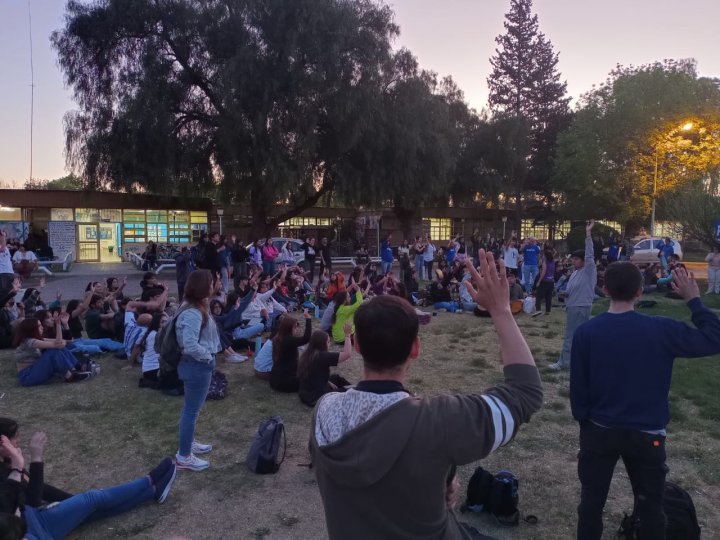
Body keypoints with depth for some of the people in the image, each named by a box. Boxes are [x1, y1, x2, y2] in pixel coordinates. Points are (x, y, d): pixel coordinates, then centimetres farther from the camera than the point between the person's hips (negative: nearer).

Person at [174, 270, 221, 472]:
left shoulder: (196, 306, 3)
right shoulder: (193, 314, -28)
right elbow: (191, 346, -33)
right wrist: (208, 356, -20)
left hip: (198, 365, 11)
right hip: (197, 366, -11)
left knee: (191, 408, 24)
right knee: (192, 410, 1)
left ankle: (189, 442, 41)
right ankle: (184, 456, 14)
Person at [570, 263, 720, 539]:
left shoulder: (586, 332, -13)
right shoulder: (662, 329, -16)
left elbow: (578, 387, -7)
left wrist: (584, 420, 9)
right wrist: (694, 300, 2)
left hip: (599, 431, 1)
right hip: (647, 434, 0)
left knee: (591, 501, 16)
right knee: (650, 506, 18)